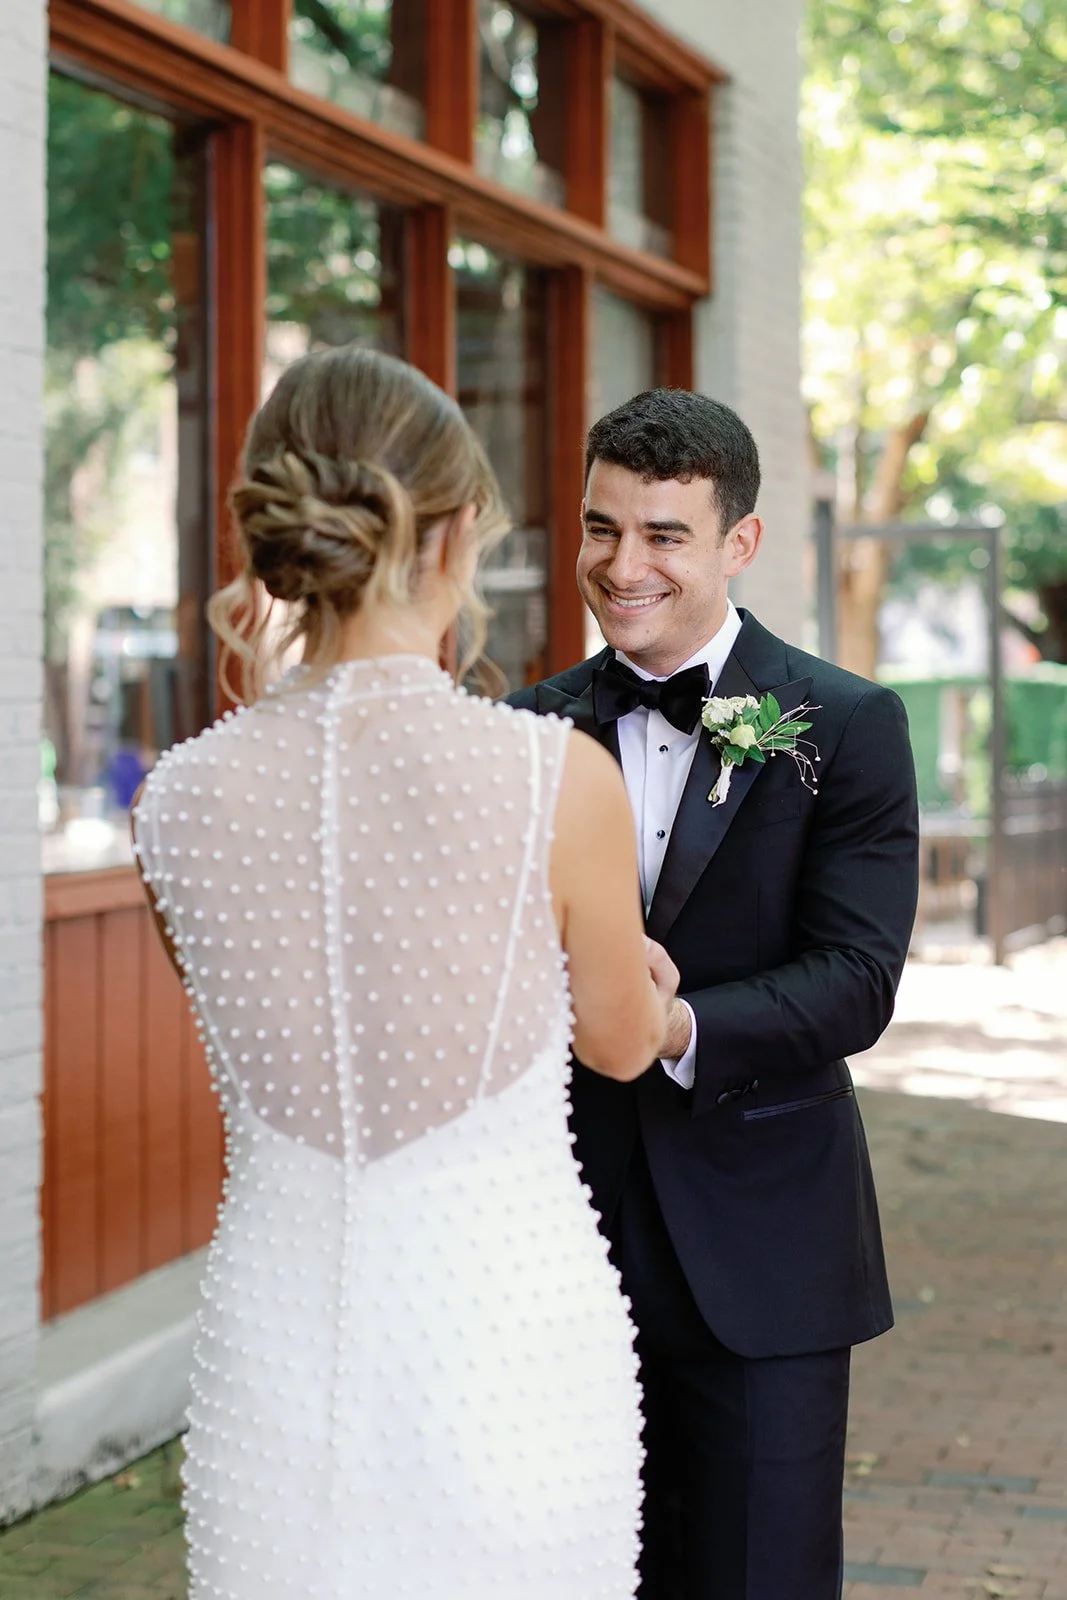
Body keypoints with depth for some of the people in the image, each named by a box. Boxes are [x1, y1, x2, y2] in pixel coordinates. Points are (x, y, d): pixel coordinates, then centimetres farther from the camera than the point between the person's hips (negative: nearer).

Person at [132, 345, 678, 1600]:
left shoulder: (179, 800, -6)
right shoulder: (560, 776, -15)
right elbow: (621, 1042, 2)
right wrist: (650, 984, 27)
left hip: (277, 1348, 3)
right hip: (510, 1343, -3)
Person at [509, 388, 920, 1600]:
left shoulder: (845, 727, -5)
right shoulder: (532, 731, 5)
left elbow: (856, 980, -14)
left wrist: (676, 1026, -29)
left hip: (759, 1257, -3)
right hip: (570, 1240, 3)